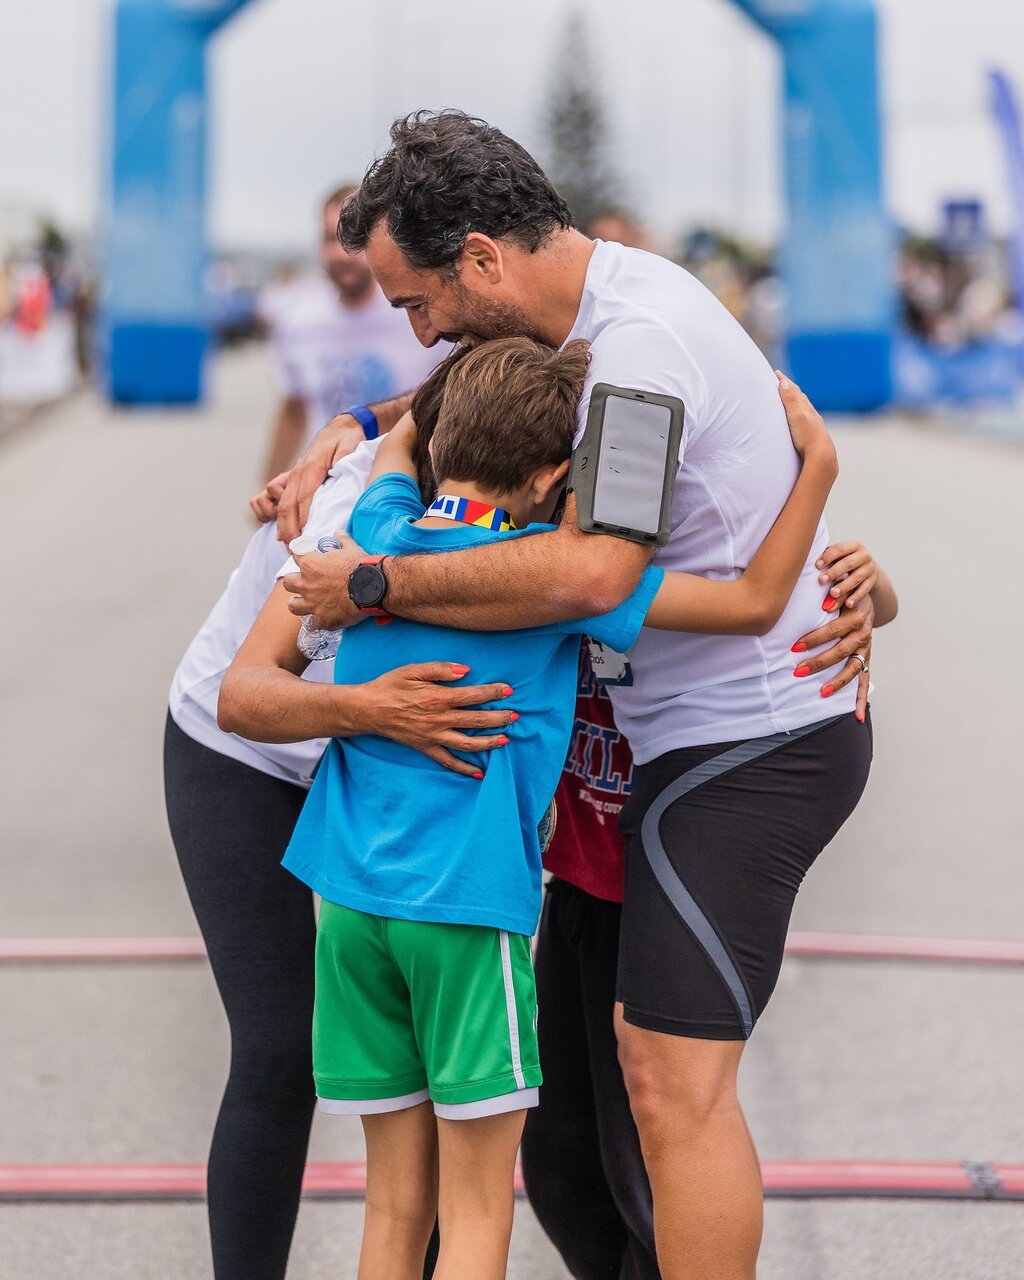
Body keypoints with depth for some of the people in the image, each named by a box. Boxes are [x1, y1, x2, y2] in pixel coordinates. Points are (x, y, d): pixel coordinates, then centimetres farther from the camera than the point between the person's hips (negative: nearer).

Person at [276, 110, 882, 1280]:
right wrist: (347, 443, 14)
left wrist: (376, 585, -22)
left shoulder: (640, 342, -23)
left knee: (673, 1085, -11)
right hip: (738, 727, 10)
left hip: (746, 748, -10)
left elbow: (590, 574, -33)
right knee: (644, 1043, 16)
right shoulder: (616, 290, 9)